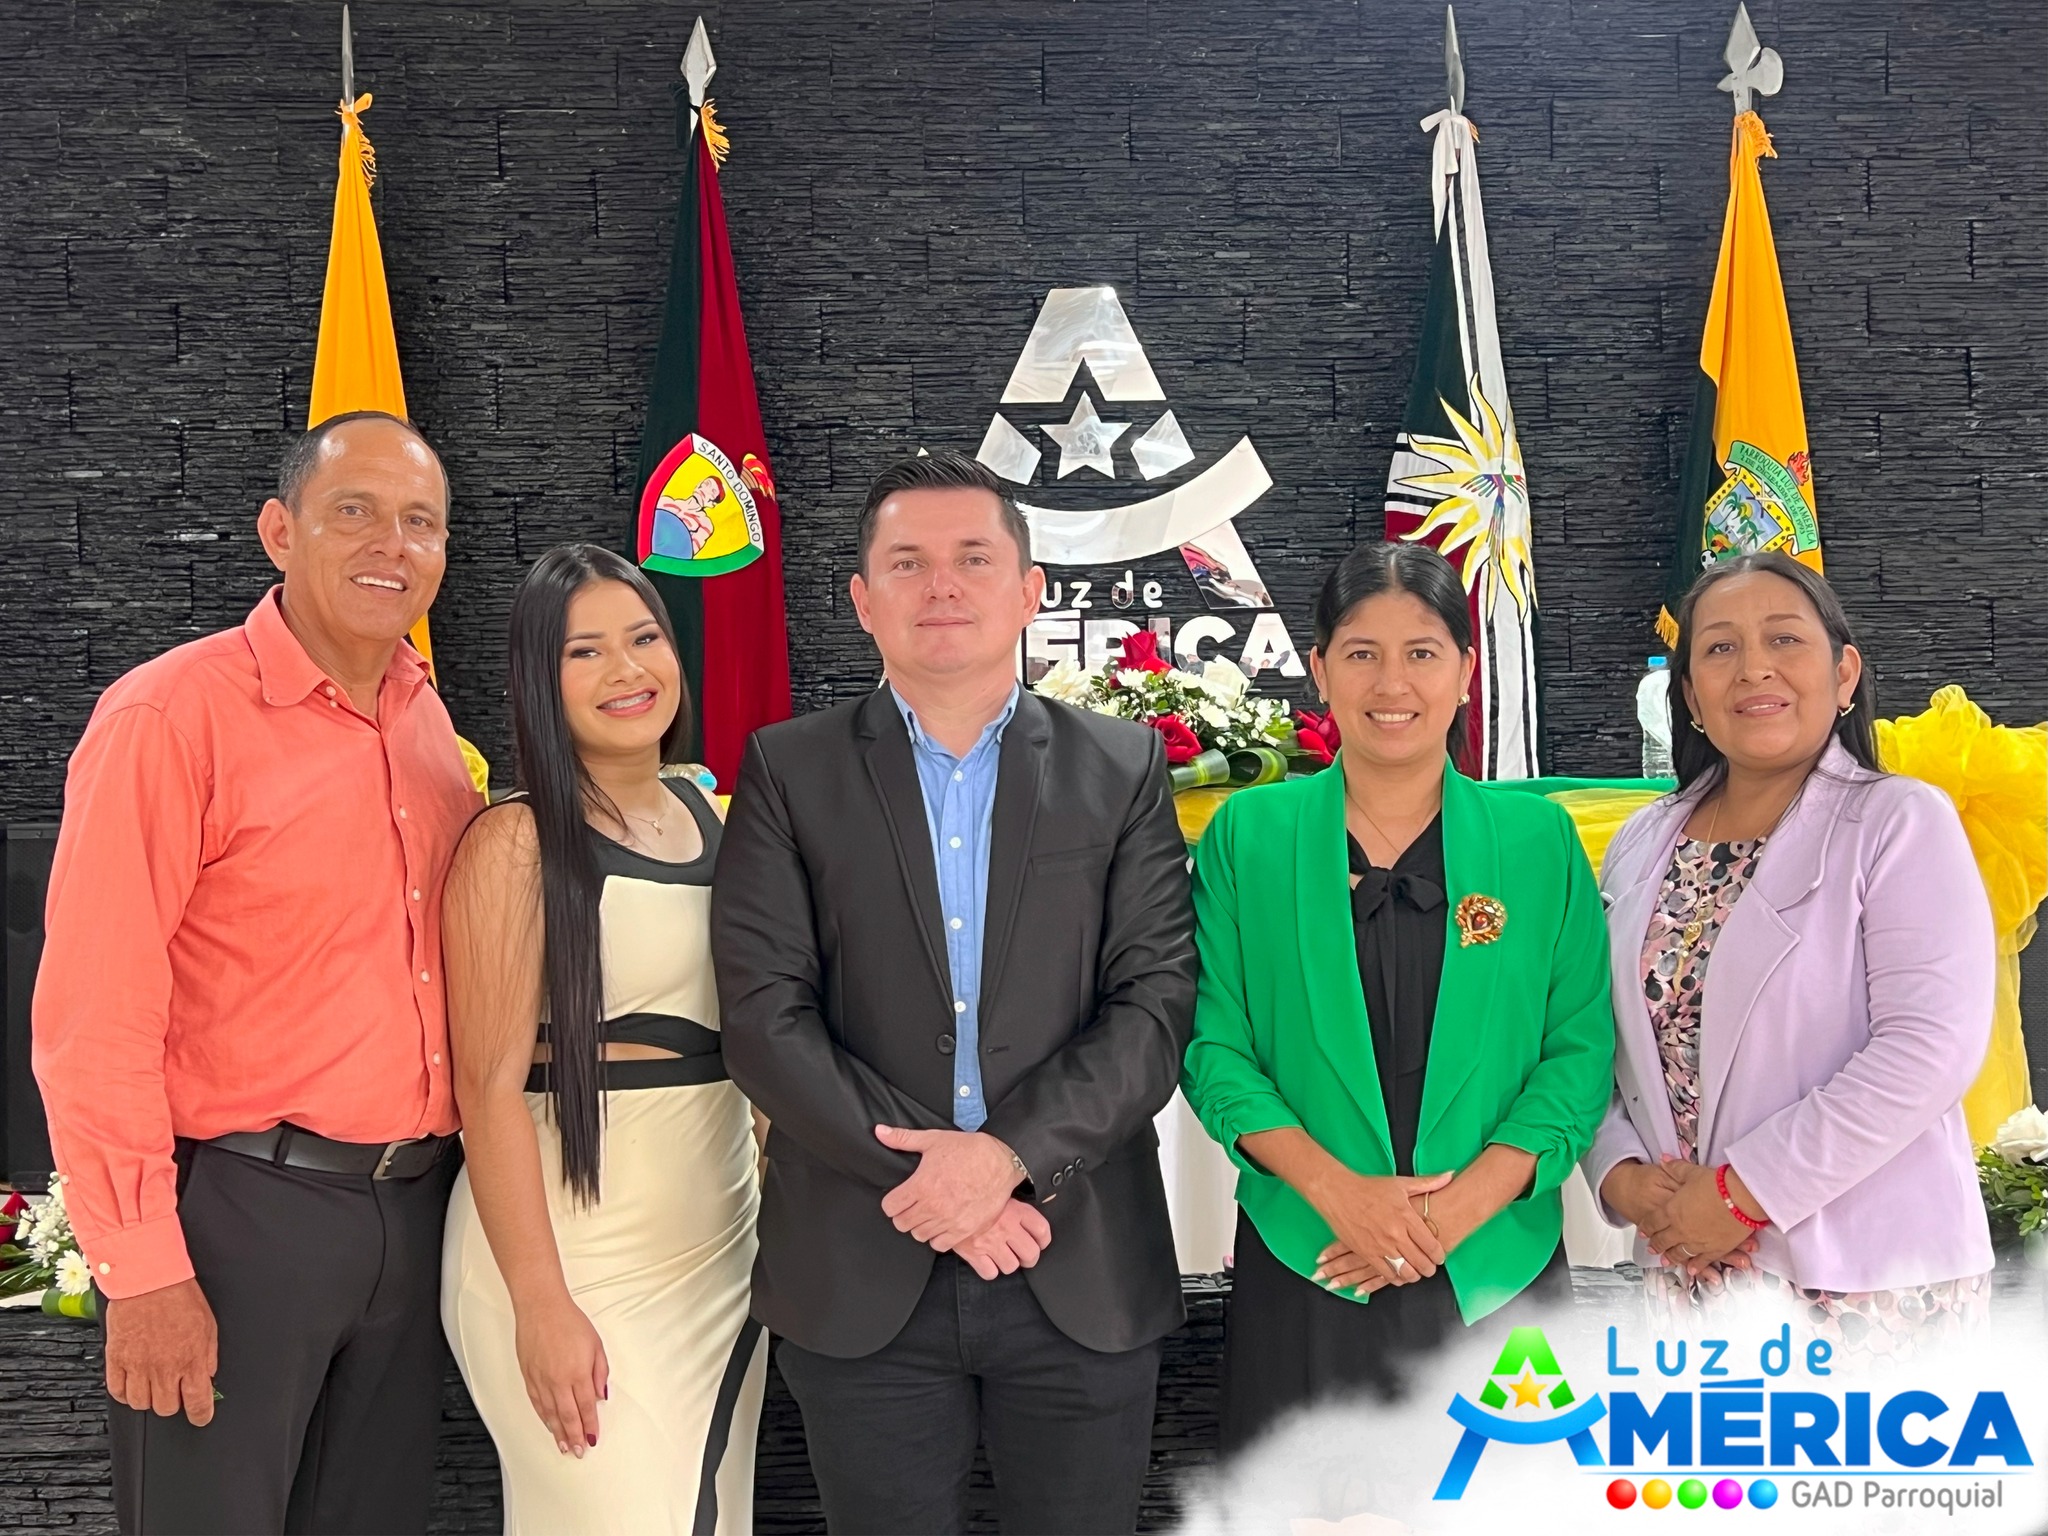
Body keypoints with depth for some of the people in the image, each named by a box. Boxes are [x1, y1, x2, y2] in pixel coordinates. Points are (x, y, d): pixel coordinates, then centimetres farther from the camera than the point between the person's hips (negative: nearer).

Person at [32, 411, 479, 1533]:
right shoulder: (171, 715, -13)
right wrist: (142, 1269, -16)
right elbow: (96, 1019, -15)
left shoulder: (425, 719, 8)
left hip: (412, 1209, 7)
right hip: (241, 1215, -6)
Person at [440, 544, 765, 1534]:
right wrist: (541, 1305, -17)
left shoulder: (707, 815, 8)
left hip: (722, 1245, 6)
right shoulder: (517, 841, -11)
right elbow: (490, 1088, -14)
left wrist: (783, 1210, 10)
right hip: (576, 1259, -6)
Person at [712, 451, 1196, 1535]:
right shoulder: (787, 771, 3)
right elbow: (765, 1017, -5)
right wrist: (921, 1174, -13)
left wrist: (1011, 1154, -16)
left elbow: (1157, 1003, -3)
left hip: (1084, 1276, 1)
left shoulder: (1124, 770, 4)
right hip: (859, 1278, 0)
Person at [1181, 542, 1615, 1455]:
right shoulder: (1247, 837, 1)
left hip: (1498, 1268, 1)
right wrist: (1335, 1188, -15)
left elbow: (1581, 1048, -1)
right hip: (1302, 1270, 0)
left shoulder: (1539, 839, 3)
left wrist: (1461, 1206, -13)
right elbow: (1213, 1045, -1)